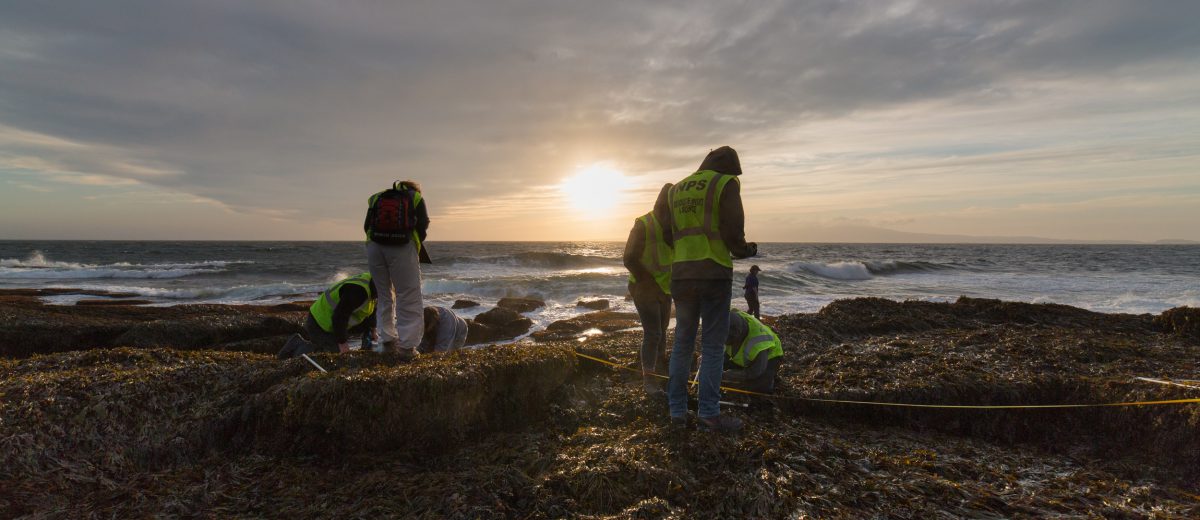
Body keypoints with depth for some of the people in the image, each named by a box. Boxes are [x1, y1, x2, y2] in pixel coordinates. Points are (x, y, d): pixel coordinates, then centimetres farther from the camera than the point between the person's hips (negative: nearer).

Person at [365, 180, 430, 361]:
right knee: (409, 298, 0)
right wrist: (415, 246, 18)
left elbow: (367, 226, 14)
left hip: (375, 247, 4)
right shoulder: (416, 198, 15)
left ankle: (388, 342, 21)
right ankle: (406, 346, -4)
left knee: (384, 296, 17)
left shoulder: (376, 198, 23)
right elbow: (422, 226, 4)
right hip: (403, 248, -4)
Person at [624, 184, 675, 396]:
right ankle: (648, 378, -3)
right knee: (652, 333, -11)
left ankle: (660, 372, 26)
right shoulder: (643, 225, -16)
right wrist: (649, 283, -15)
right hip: (644, 289, -7)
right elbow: (630, 259, -19)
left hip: (664, 290, 7)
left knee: (661, 332, 14)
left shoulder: (673, 228, 4)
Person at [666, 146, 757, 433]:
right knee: (713, 345, 3)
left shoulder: (676, 189, 15)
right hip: (714, 273, -5)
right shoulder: (726, 183, -3)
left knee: (683, 342, 13)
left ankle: (676, 410, 16)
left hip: (681, 274, 5)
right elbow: (733, 231, -11)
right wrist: (743, 250, 9)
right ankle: (708, 414, 8)